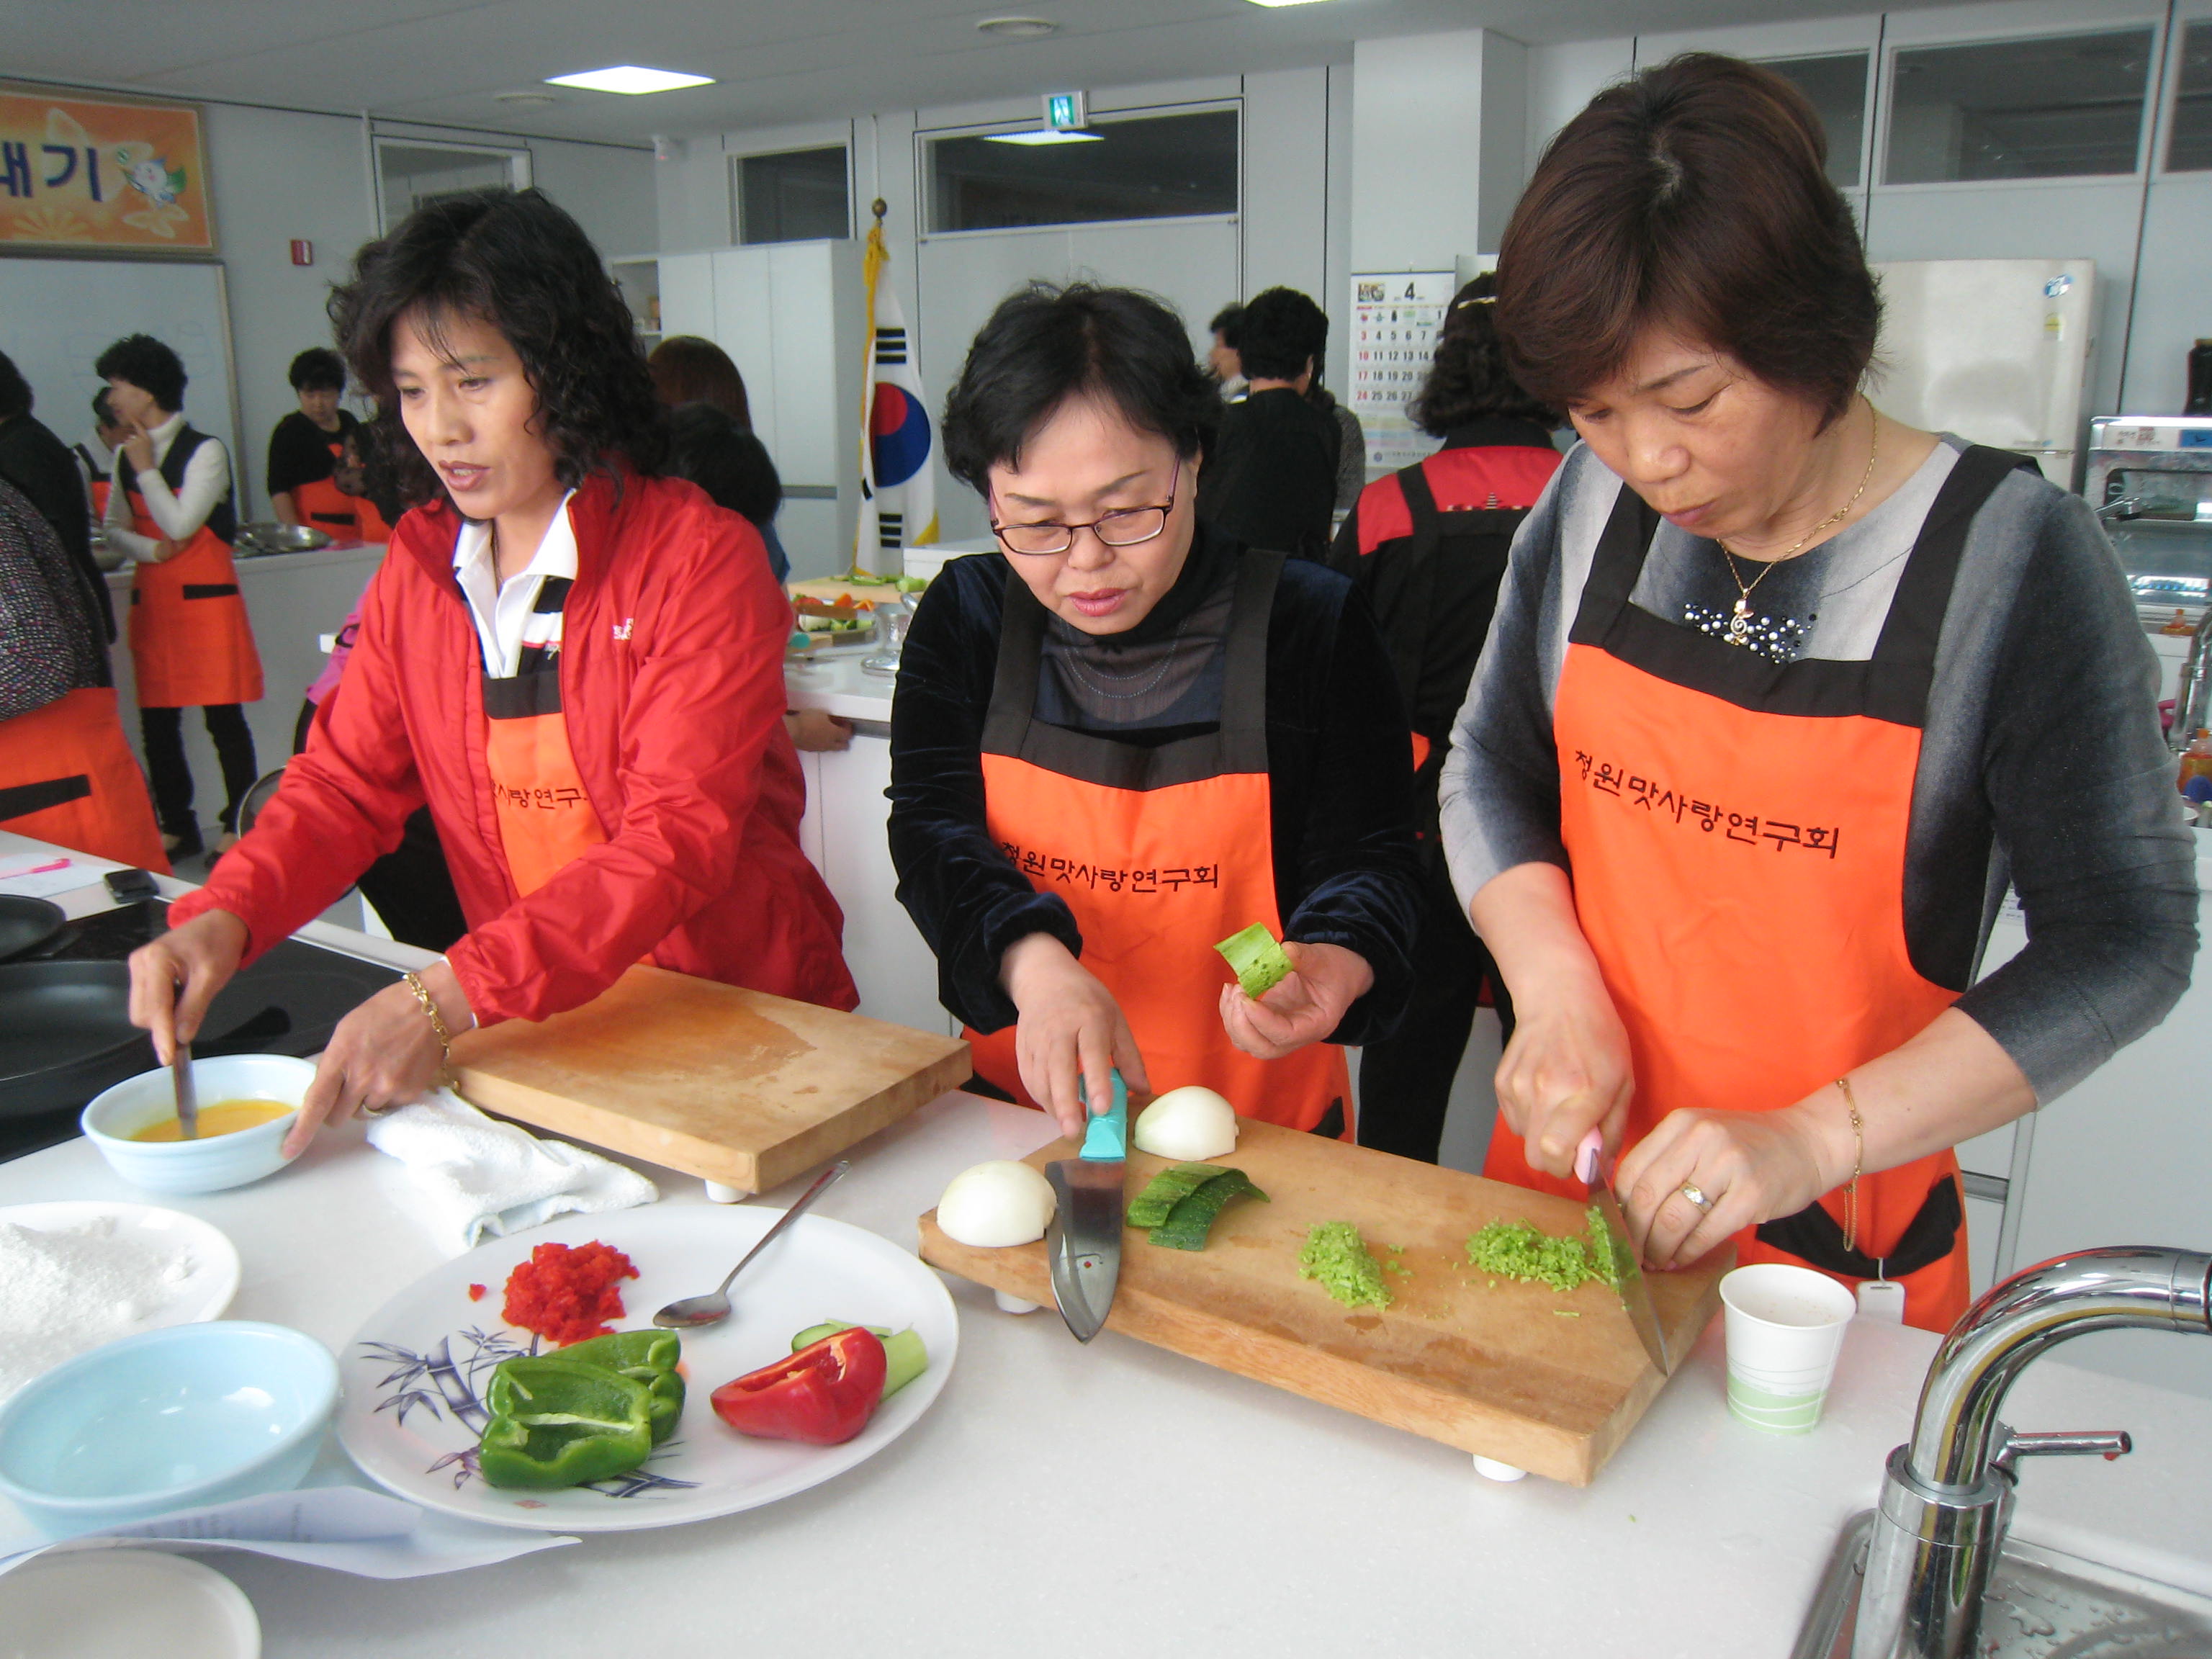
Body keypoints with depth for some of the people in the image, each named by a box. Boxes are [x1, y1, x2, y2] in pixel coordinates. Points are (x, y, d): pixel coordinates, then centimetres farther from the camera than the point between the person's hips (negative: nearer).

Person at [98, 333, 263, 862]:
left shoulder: (205, 451, -7)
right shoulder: (126, 457, 12)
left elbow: (180, 525, -14)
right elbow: (114, 528, 14)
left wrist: (146, 470, -8)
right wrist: (148, 549, -5)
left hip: (204, 595, -6)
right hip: (151, 597, 6)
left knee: (223, 717, -4)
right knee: (156, 720, 7)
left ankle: (240, 823, 6)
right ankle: (177, 826, 18)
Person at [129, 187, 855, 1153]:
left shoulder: (700, 557, -12)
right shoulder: (417, 568, 7)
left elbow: (679, 835, -21)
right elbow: (345, 781, 8)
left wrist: (452, 995, -31)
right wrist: (223, 915, -13)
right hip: (536, 1031, 4)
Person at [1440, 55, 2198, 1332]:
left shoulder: (2009, 553, -14)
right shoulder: (1597, 505, -4)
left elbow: (2124, 937, -14)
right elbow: (1494, 768, 4)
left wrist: (1815, 1141, -23)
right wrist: (1557, 993, -13)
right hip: (1572, 1174, 4)